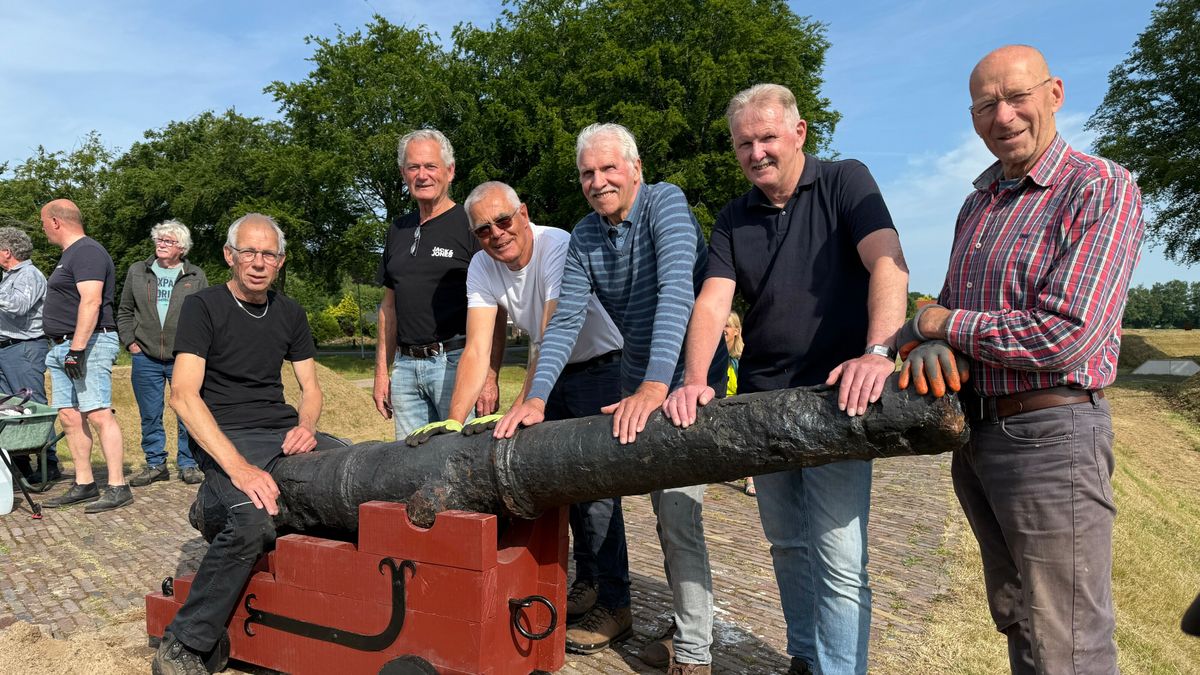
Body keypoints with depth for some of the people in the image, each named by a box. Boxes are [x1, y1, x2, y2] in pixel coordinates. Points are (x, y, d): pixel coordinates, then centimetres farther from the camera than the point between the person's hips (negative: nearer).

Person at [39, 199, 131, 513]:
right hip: (62, 347, 11)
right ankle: (84, 485, 15)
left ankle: (118, 487, -13)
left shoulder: (87, 252, -11)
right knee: (69, 417, 9)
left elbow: (91, 301, -22)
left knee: (98, 414, -13)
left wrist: (77, 349, -26)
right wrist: (62, 347, 19)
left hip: (88, 345, -11)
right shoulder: (71, 254, 22)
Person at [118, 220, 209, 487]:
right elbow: (124, 311, 15)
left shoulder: (196, 277, 6)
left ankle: (188, 464, 11)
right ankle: (155, 463, 20)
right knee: (150, 415, 9)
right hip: (145, 358, 2)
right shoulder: (137, 272, 11)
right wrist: (130, 342, 5)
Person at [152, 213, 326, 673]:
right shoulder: (203, 307, -3)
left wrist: (305, 426, -7)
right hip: (222, 436, -6)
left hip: (281, 429, 6)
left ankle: (216, 503, 2)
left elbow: (310, 386, 18)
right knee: (255, 519, -34)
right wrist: (238, 467, -26)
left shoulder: (289, 313, 14)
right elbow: (183, 396, -14)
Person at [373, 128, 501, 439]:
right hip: (405, 366, 6)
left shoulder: (470, 225, -3)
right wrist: (382, 370, 14)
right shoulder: (398, 230, 16)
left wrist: (491, 376, -15)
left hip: (456, 363, -5)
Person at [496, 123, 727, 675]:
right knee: (663, 510, 13)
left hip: (686, 381, -6)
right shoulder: (584, 237, 2)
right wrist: (535, 398, -21)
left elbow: (676, 290, -30)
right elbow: (566, 321, -7)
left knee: (679, 511, -9)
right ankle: (688, 629, 28)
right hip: (637, 382, 7)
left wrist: (655, 386, -41)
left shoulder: (665, 202, -16)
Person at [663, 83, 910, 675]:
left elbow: (889, 265, -15)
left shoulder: (845, 182, -1)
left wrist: (878, 352, -31)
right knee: (786, 543, 16)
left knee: (838, 557, -7)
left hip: (837, 399, -5)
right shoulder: (733, 220, 10)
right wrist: (694, 380, -20)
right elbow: (712, 301, -3)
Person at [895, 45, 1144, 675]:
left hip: (1049, 434, -7)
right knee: (1015, 618, 20)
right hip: (975, 434, 8)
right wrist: (930, 345, -9)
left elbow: (1065, 336, -22)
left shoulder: (1102, 189, -11)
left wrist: (936, 322, -10)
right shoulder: (978, 204, 14)